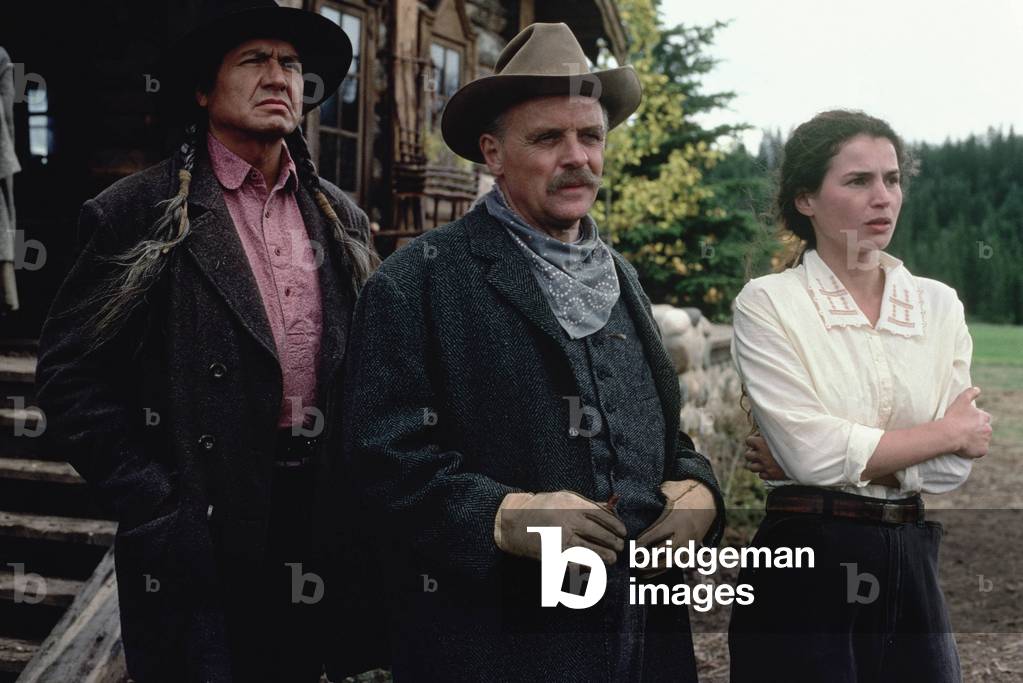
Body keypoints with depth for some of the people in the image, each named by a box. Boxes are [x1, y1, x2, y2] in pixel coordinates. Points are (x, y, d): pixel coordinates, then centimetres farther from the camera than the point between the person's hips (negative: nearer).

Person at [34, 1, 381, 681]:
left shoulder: (341, 218, 9)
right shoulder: (142, 212, -6)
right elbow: (72, 374, -7)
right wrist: (153, 510, -11)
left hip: (321, 518, 5)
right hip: (202, 533, -4)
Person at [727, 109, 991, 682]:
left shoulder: (940, 304, 5)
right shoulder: (767, 302, -8)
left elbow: (954, 467, -3)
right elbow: (812, 453, -17)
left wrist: (835, 456, -12)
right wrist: (948, 430, -6)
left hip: (912, 564, 4)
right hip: (808, 565, -4)